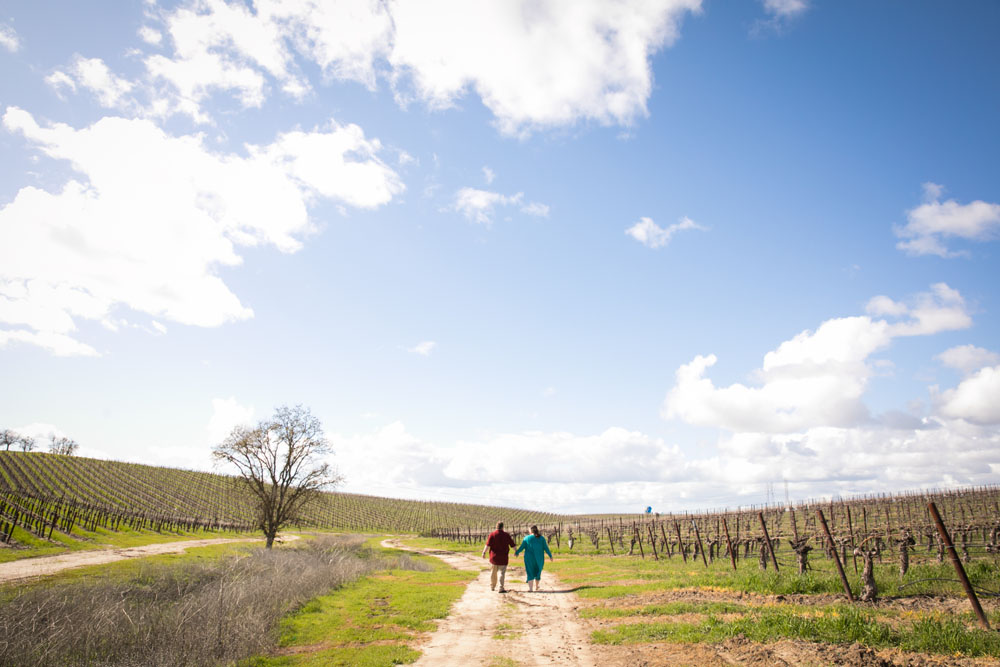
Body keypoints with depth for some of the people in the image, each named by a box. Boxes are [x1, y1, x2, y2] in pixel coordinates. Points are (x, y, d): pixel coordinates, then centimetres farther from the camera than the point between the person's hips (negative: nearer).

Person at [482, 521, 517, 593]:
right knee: (502, 572, 1)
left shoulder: (492, 534, -6)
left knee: (493, 572, 16)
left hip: (494, 556, 2)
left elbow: (488, 545, -14)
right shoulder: (506, 535, -3)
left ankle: (492, 587, 28)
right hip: (503, 557, -1)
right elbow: (512, 545, 2)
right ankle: (501, 588, -6)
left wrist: (484, 552, -9)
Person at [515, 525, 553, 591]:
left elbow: (522, 547, -5)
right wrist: (550, 555, 8)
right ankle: (536, 587, 34)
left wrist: (516, 552, 10)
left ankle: (530, 588, -11)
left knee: (530, 573, 3)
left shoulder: (526, 538, -6)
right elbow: (546, 548, -3)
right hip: (539, 558, 2)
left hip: (529, 558, -2)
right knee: (538, 571, 20)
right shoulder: (541, 538, -2)